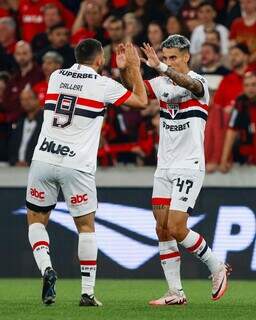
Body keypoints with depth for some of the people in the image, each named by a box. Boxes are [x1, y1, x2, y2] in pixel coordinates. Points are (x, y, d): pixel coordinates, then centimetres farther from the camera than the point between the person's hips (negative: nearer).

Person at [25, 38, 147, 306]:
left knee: (36, 219, 15)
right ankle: (87, 292, 5)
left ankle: (46, 269, -10)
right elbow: (141, 101, 10)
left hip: (43, 160, 3)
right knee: (86, 226, 9)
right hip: (76, 165, -3)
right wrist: (134, 67, 21)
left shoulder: (56, 77, 12)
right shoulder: (103, 85, -1)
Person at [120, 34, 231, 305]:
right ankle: (175, 293, 5)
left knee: (176, 229, -12)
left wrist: (160, 67, -48)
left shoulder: (198, 82, -9)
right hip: (164, 167, 6)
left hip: (189, 166, -6)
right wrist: (125, 69, -22)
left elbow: (189, 84, -33)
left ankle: (216, 267, 10)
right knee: (162, 230, 1)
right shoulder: (162, 83, 9)